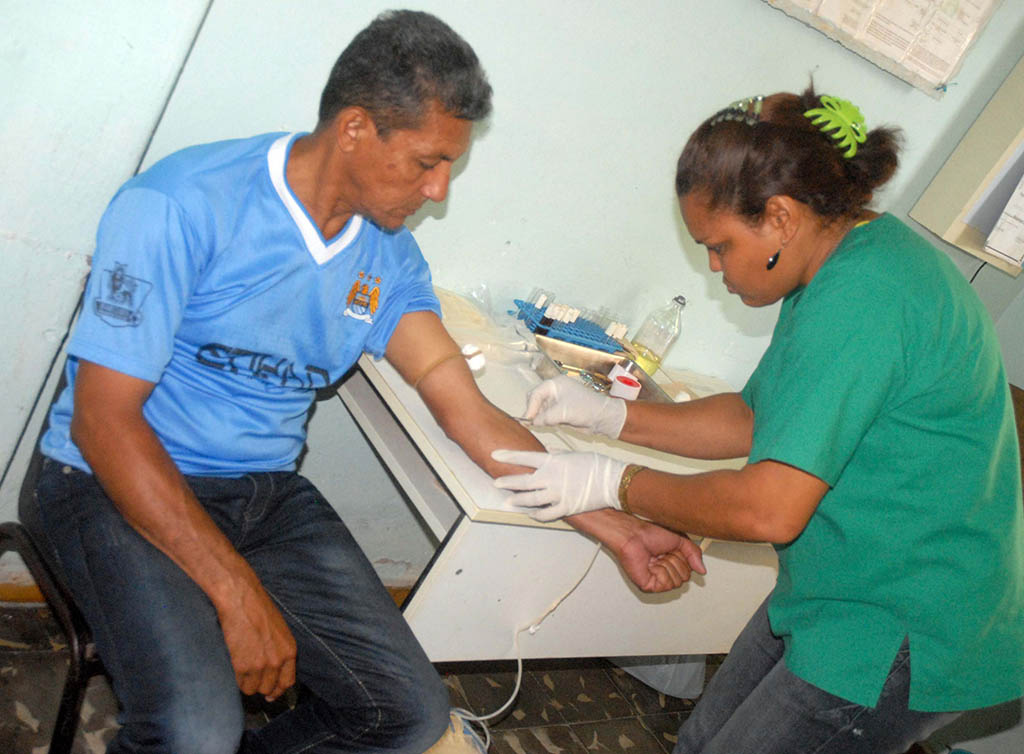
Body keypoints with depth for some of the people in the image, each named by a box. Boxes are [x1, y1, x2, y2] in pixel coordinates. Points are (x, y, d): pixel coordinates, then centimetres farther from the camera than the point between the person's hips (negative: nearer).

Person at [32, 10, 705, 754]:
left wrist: (616, 529, -5)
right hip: (119, 481, -5)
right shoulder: (184, 204, -17)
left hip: (267, 495, 6)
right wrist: (239, 593, -24)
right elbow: (102, 419, -19)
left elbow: (471, 414, 1)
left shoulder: (387, 258, 2)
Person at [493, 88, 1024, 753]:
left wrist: (612, 483, -16)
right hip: (837, 598, 10)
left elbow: (770, 509, -28)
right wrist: (607, 414, 5)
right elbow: (755, 421, 12)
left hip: (905, 637, -10)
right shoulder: (847, 267, 6)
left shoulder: (858, 299, -27)